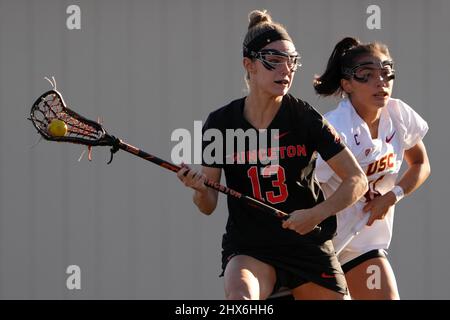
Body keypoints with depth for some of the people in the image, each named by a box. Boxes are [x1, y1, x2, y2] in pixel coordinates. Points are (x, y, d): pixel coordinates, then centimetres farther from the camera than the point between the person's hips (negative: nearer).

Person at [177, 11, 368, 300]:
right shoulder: (220, 124, -5)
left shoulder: (305, 118, -8)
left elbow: (357, 180, -5)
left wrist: (316, 213, -20)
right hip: (247, 248, -1)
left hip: (309, 246, 1)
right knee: (240, 295, -32)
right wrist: (200, 189, -25)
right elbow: (209, 205, -1)